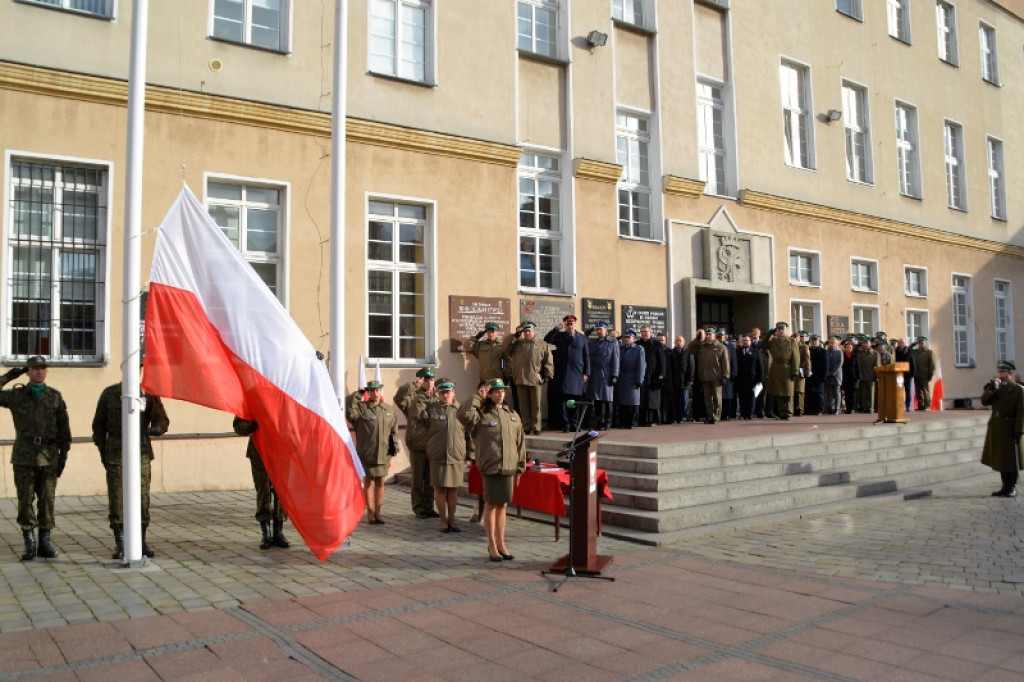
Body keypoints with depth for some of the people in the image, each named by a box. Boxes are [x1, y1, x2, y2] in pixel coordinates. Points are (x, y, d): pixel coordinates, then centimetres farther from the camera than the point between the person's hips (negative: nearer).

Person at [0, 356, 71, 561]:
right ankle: (29, 543, 11)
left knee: (47, 500, 3)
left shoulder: (55, 396, 8)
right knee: (25, 500, 2)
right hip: (24, 456, 0)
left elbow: (63, 426, 7)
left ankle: (45, 542, 11)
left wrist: (64, 452, 2)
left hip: (49, 457, 0)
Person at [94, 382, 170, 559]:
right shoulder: (109, 393, 7)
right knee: (116, 499, -1)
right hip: (115, 456, 0)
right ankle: (120, 544, 10)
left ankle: (141, 541, 13)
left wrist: (154, 429, -21)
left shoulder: (149, 394, 5)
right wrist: (102, 451, 3)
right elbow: (98, 425, 11)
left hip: (141, 454, 0)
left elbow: (162, 419, 2)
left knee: (142, 498, 1)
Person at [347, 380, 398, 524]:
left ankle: (377, 512, 19)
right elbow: (348, 409, -26)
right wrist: (358, 394, -15)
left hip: (383, 453, 4)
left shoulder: (388, 411, 9)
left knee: (380, 482, 9)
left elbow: (393, 433, 13)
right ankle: (370, 513, 14)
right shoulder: (361, 407, -4)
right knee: (368, 482, 4)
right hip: (366, 453, -4)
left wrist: (392, 454, 11)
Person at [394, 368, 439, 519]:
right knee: (418, 478, 6)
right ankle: (419, 508, 15)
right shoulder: (413, 396, -4)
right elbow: (399, 398, -23)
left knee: (431, 478, 11)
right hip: (417, 444, -4)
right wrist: (413, 385, -23)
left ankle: (429, 507, 21)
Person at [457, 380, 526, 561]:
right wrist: (477, 398, -14)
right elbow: (463, 414, -24)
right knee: (491, 504, 4)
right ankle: (492, 545, 15)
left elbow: (520, 443, 13)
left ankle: (501, 543, 22)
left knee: (502, 505, 11)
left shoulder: (512, 415, 11)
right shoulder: (481, 414, -3)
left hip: (508, 467, 4)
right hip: (490, 466, -4)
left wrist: (520, 468, 11)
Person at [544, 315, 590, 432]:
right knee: (564, 399, -4)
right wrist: (556, 328, -18)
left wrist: (586, 373, 1)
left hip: (577, 373, 1)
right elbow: (547, 339, -9)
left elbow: (587, 357, 7)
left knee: (576, 400, 3)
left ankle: (575, 425, 11)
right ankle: (566, 425, 0)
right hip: (563, 374, 0)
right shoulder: (559, 336, 9)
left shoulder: (582, 338, 9)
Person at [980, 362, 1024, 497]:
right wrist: (991, 389, -15)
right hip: (996, 428, 5)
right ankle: (1006, 486, 19)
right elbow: (984, 401, 1)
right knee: (1001, 459, 10)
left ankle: (1012, 488, 14)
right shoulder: (996, 387, 11)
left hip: (1010, 429, -5)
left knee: (1012, 460, 4)